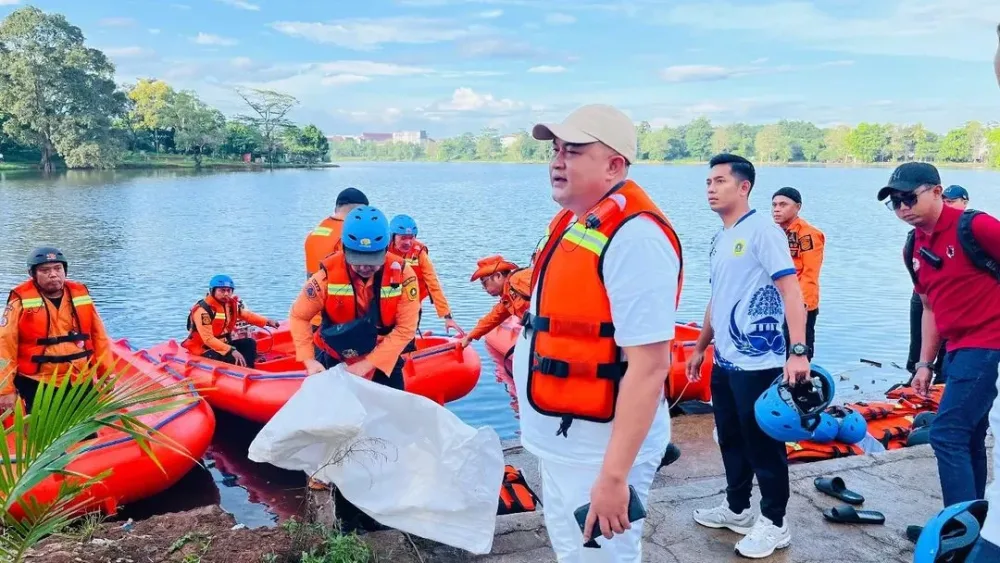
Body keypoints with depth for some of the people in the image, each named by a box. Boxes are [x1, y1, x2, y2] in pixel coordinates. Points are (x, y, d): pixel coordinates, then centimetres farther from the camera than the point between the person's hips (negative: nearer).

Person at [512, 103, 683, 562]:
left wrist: (614, 475, -26)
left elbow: (649, 367, -26)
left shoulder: (634, 236, -22)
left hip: (599, 449, -9)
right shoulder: (575, 221, 8)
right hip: (561, 440, 9)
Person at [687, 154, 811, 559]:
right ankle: (737, 509, 33)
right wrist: (700, 347, 25)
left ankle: (774, 523, 17)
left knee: (763, 443, 3)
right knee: (731, 439, 18)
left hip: (758, 362, -8)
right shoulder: (719, 240, 13)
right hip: (724, 361, 8)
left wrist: (798, 352, -27)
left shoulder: (762, 230, -12)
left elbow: (791, 289, -19)